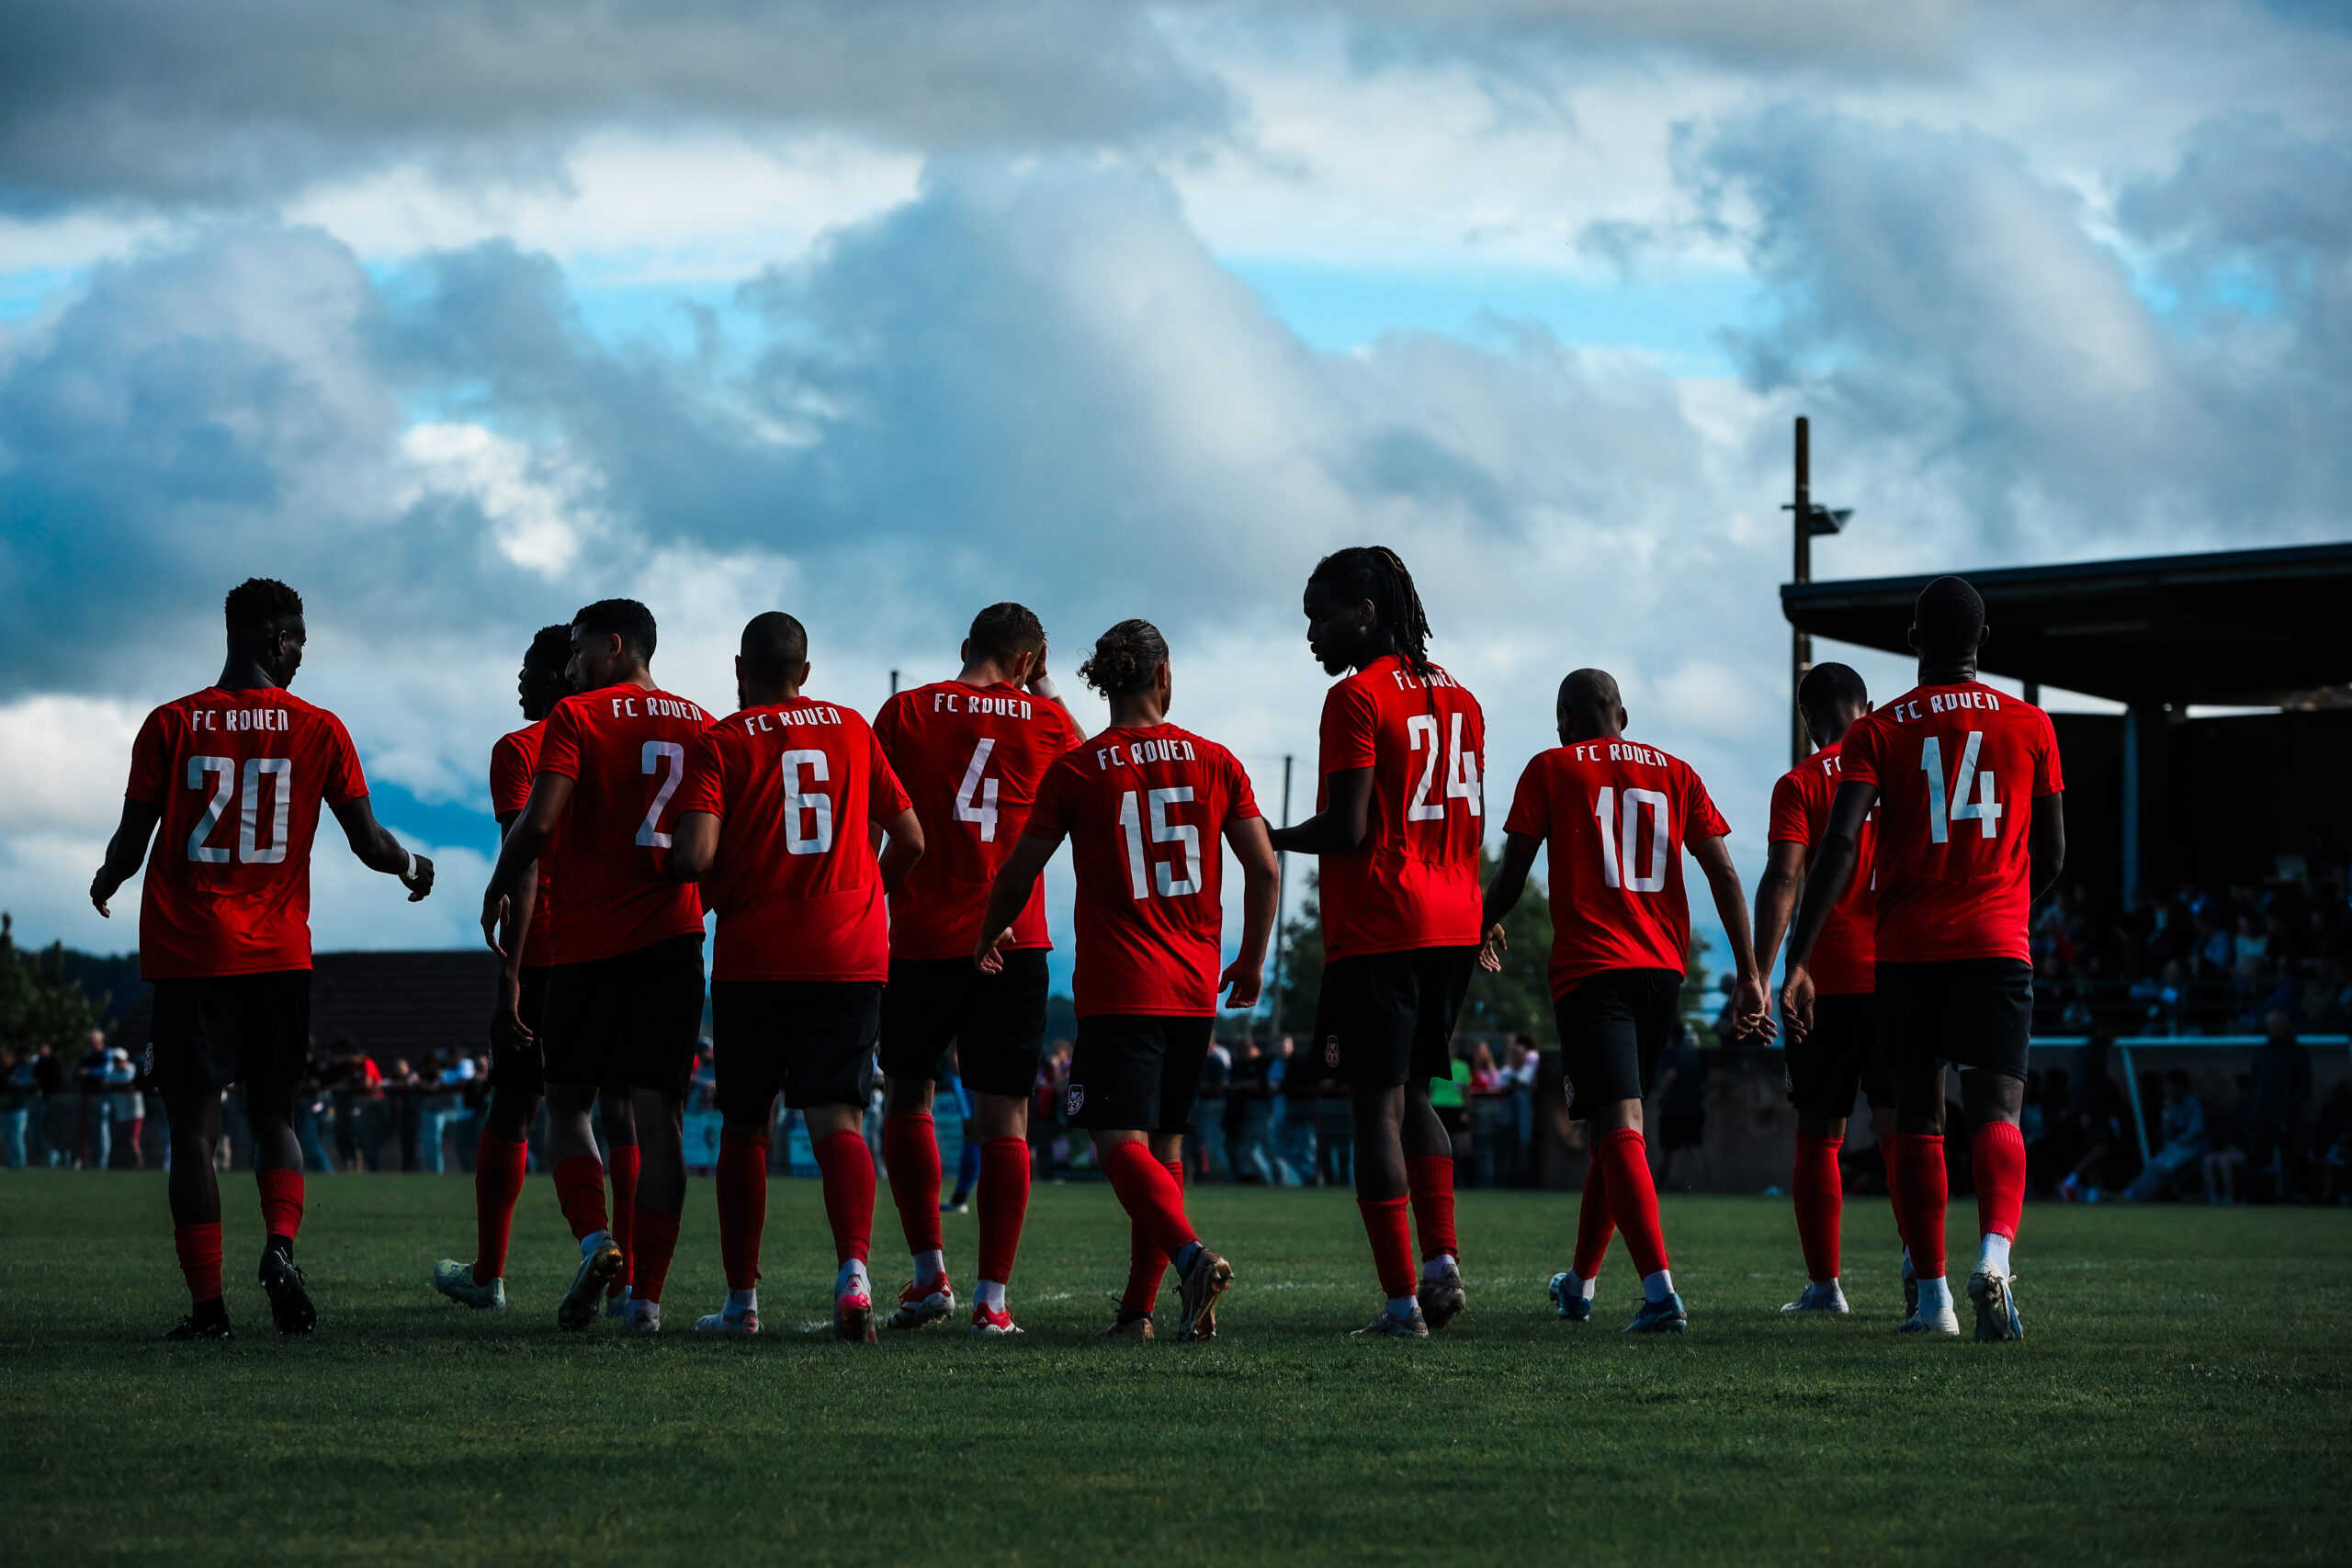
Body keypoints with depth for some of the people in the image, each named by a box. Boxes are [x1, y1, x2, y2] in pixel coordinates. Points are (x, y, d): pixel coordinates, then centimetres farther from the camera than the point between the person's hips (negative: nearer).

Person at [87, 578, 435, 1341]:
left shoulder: (171, 725, 0)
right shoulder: (318, 730, 2)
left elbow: (131, 843, 0)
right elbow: (369, 844, 4)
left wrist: (105, 884, 22)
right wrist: (413, 867, 26)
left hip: (187, 955, -1)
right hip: (278, 955, 1)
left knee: (193, 1126, 1)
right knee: (273, 1114, 15)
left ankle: (207, 1306, -4)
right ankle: (281, 1246, -11)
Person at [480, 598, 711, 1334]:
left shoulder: (578, 716, -2)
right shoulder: (701, 727, 13)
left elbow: (538, 822, -12)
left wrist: (497, 892, 2)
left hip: (590, 940, -3)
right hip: (674, 937, 3)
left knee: (568, 1101, 9)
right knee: (660, 1113, 2)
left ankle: (594, 1239, -14)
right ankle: (647, 1293, -2)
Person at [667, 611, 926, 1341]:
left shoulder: (721, 742, -1)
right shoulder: (853, 729, 9)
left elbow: (693, 857, -13)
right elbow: (910, 841, 13)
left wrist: (713, 891, 10)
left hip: (753, 958, -2)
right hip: (850, 953, 2)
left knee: (744, 1128, 11)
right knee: (837, 1119, -5)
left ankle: (742, 1300, 16)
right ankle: (854, 1267, -29)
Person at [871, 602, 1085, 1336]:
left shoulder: (905, 713, 0)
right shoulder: (1043, 720, 3)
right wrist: (1043, 689, 26)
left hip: (920, 938, 0)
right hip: (1013, 942, 0)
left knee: (907, 1097, 17)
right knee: (1004, 1118, 1)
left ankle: (930, 1274, 11)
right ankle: (993, 1297, -3)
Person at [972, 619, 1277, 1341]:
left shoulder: (1074, 772, -3)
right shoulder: (1214, 762, 5)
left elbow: (1018, 876, 2)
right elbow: (1264, 868, 3)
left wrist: (988, 939, 22)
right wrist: (1251, 961, 17)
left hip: (1117, 989, -4)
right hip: (1195, 985, 4)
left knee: (1121, 1144, -10)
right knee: (1163, 1142, 13)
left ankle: (1193, 1255, -34)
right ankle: (1139, 1308, 14)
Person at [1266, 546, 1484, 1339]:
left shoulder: (1356, 698, -11)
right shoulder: (1458, 697, 14)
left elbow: (1347, 827, -16)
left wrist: (1272, 839, 0)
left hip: (1377, 931, -8)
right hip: (1453, 925, 8)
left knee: (1376, 1107, -4)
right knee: (1411, 1094, 19)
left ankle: (1402, 1301, -7)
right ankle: (1441, 1260, 6)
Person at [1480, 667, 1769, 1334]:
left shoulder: (1551, 770, 5)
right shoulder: (1675, 772, 14)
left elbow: (1510, 876, 3)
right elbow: (1724, 874, 6)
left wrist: (1486, 931, 24)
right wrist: (1749, 975, 5)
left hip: (1590, 967, -5)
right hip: (1663, 968, 5)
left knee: (1618, 1129, -14)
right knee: (1617, 1127, 20)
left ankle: (1660, 1290, -30)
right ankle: (1580, 1282, 35)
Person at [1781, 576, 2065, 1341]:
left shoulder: (1878, 732, 2)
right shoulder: (2030, 726, 6)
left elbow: (1840, 846, -10)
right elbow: (2051, 858, 11)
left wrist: (1798, 962, -13)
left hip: (1908, 949, 0)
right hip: (1997, 942, 0)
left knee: (1917, 1118, 12)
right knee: (1996, 1113, -9)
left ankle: (1932, 1294, 15)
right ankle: (1994, 1257, -35)